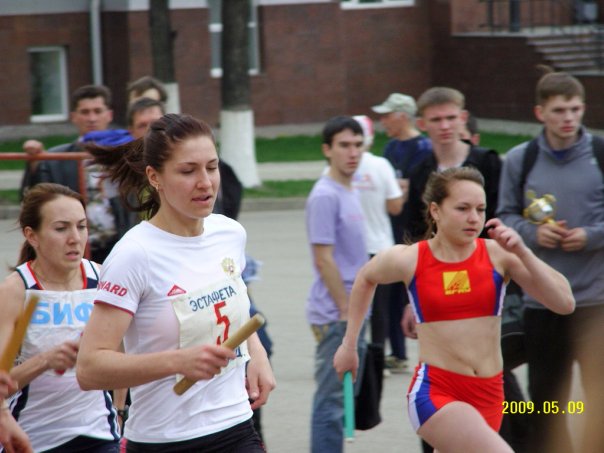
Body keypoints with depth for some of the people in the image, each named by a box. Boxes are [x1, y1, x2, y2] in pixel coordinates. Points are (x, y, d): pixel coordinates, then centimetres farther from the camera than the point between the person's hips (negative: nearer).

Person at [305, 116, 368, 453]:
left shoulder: (351, 192, 14)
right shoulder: (325, 196, -15)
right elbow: (324, 260, -18)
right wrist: (345, 310, -16)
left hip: (351, 313, 9)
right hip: (335, 315, -9)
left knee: (342, 395, 14)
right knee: (333, 397, -6)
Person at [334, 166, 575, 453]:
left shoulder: (498, 254, -3)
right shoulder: (409, 260, -4)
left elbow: (565, 303, -10)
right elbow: (365, 279, 20)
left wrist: (522, 253, -19)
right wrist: (349, 344, 24)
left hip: (488, 394, 3)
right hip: (434, 390, -3)